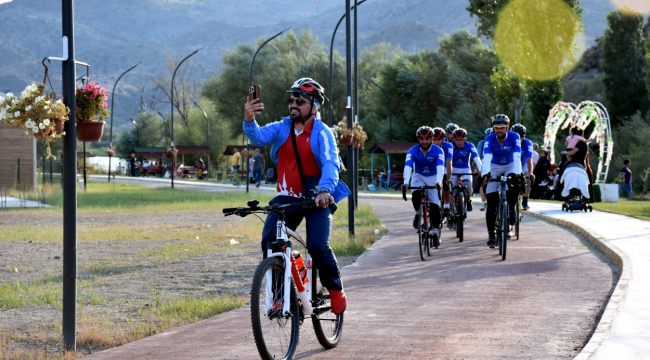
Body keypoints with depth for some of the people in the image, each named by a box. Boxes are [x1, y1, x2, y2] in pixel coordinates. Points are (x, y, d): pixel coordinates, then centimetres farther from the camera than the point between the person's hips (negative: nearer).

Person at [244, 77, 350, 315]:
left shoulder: (321, 133, -9)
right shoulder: (281, 128, 2)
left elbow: (330, 164, -23)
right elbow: (259, 137, -17)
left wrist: (324, 190, -42)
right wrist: (249, 120, -40)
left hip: (317, 199, -4)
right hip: (287, 197, 4)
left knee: (317, 246, -19)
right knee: (270, 241, -15)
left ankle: (336, 290, 7)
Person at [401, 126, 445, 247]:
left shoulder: (437, 151, -20)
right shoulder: (413, 151, -19)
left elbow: (440, 167, -33)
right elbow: (407, 166, -31)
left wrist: (438, 181, -50)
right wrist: (406, 182, -47)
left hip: (433, 178, 0)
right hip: (418, 177, 0)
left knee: (435, 205, -10)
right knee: (416, 194, -31)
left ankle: (435, 232, 0)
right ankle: (418, 214, -2)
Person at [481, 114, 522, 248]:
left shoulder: (514, 137, -23)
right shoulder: (489, 139, -23)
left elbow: (517, 156, -33)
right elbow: (486, 157, -36)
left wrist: (517, 173, -48)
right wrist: (485, 174, -51)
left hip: (510, 166, 0)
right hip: (495, 168, 0)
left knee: (515, 183, -35)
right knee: (491, 204, -7)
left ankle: (511, 209, -11)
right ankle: (491, 235, -2)